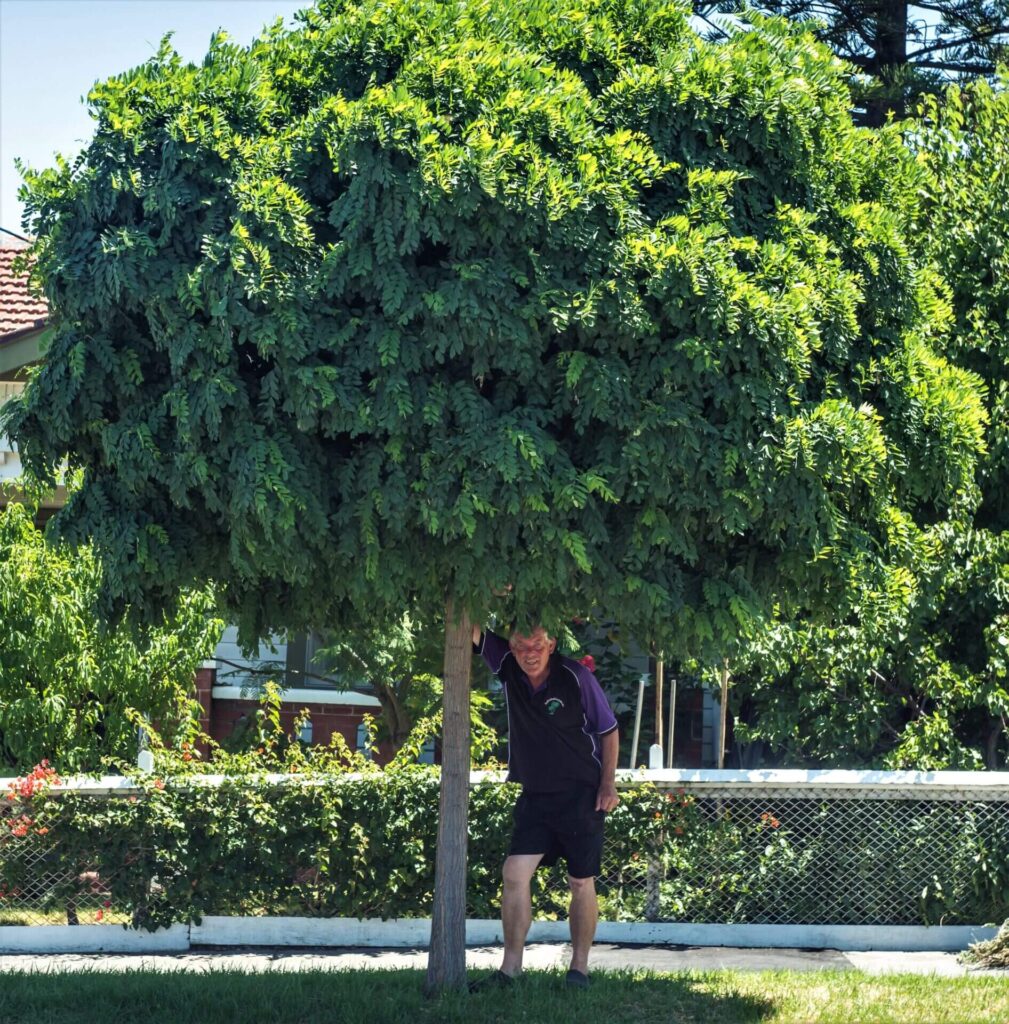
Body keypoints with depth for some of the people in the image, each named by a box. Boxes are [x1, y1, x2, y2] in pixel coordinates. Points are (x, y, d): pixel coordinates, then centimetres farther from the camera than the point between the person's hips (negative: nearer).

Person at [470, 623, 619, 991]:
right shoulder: (508, 669, -5)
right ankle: (510, 968, -6)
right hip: (535, 795, 4)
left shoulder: (576, 677, -14)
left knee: (581, 883, 3)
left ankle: (579, 968, 13)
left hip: (580, 795, -3)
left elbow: (608, 730, -4)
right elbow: (472, 633, -8)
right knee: (515, 873, -8)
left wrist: (608, 785, -8)